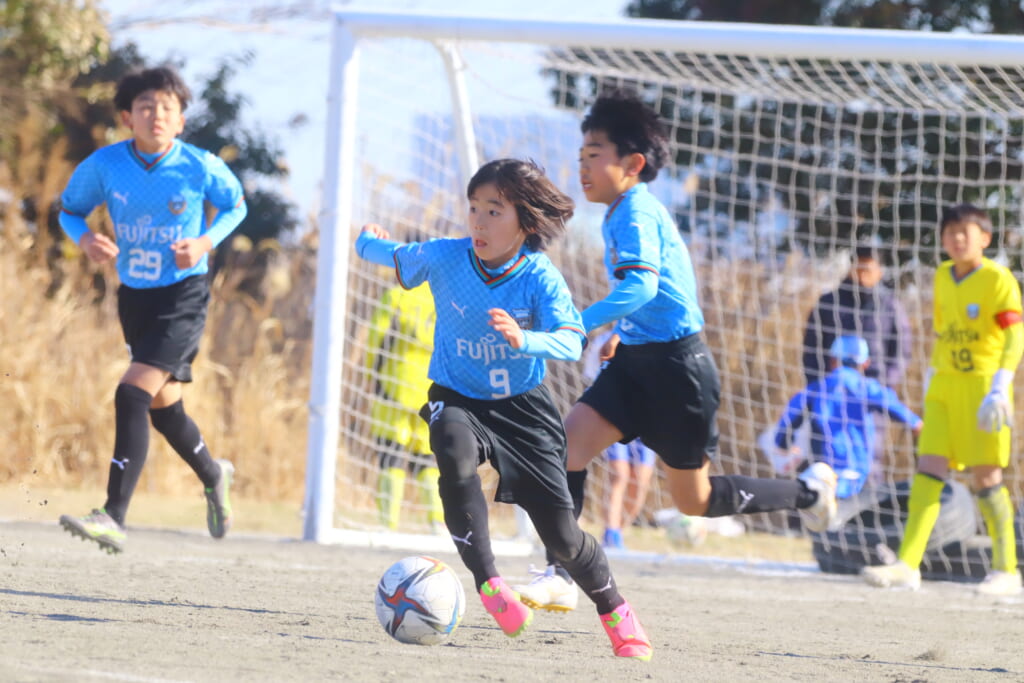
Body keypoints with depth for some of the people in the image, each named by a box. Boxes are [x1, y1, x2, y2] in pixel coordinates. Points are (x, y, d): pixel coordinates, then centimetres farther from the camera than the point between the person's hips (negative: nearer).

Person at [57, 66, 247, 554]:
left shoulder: (201, 167, -14)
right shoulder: (104, 165, -9)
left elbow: (235, 206, 5)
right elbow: (71, 208, 7)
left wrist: (204, 243, -13)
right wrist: (85, 239, -16)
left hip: (184, 295, -5)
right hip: (134, 296, 5)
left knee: (133, 394, -20)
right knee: (163, 405, 18)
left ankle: (114, 519, -23)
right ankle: (213, 476, 49)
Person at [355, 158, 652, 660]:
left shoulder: (540, 277, -18)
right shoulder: (443, 258, -14)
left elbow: (571, 343, -31)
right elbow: (395, 256, 9)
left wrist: (524, 340, -49)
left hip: (523, 405, 0)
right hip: (458, 398, 0)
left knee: (560, 534, -3)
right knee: (456, 454, -38)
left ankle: (615, 611, 25)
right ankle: (487, 581, -28)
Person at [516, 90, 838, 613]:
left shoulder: (636, 214, -18)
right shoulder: (619, 214, 11)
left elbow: (641, 285, -34)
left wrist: (580, 325, -41)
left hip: (676, 364, -9)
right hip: (637, 359, 9)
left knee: (694, 500, 3)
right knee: (568, 441, -11)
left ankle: (809, 491, 25)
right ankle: (559, 578, -13)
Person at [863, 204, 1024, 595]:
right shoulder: (942, 277, 12)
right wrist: (931, 376, 23)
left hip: (983, 384, -6)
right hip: (945, 386, 6)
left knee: (986, 477, -3)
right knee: (929, 469, -4)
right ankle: (908, 565, -9)